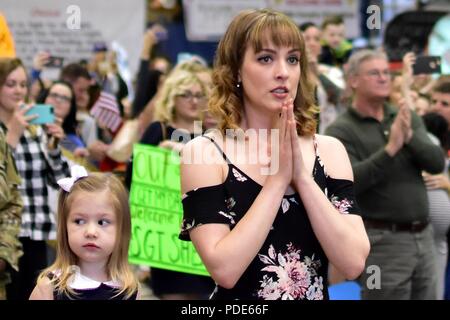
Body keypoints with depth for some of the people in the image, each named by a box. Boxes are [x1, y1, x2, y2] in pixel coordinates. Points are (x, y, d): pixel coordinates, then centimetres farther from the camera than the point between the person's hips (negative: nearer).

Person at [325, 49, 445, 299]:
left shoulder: (408, 118, 9)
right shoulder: (341, 131, -7)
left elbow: (437, 163, -2)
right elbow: (348, 182, -20)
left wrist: (409, 137, -19)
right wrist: (390, 148, -26)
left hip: (423, 235, 6)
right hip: (383, 240, -5)